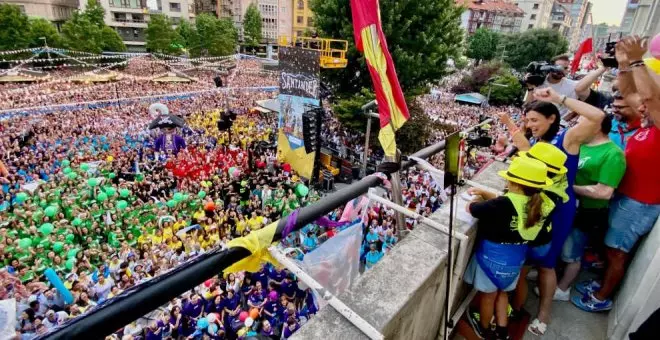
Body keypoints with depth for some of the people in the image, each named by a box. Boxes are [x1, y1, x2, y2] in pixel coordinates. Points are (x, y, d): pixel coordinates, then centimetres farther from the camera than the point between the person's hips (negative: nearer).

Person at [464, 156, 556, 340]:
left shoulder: (503, 205, -33)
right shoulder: (539, 203, -10)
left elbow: (471, 208, -19)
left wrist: (479, 199, 2)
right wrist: (484, 193, 4)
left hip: (493, 256, -5)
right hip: (516, 258, 6)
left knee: (488, 295, 19)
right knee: (502, 292, 29)